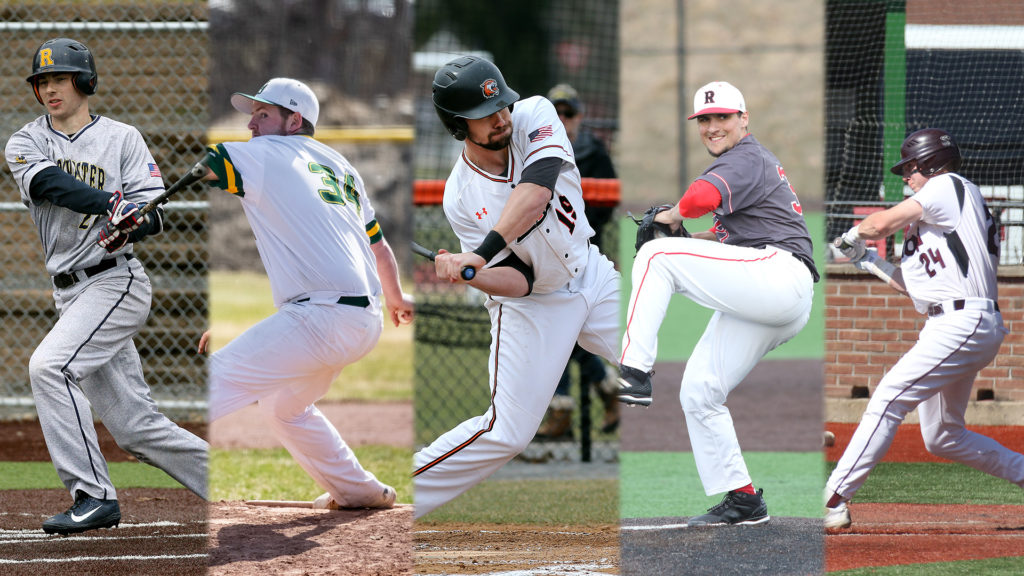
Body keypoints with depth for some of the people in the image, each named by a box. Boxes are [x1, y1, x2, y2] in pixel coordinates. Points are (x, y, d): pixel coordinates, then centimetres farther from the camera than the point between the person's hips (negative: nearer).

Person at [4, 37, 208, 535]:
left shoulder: (122, 139, 3)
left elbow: (154, 214, -5)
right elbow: (48, 183, -13)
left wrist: (132, 224, -29)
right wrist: (113, 204, -30)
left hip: (116, 280, -5)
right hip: (71, 292, 5)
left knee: (49, 365, -25)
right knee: (136, 427, 3)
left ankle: (94, 495, -22)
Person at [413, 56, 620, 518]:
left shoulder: (534, 116, -17)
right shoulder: (462, 199, -19)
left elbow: (536, 190, -36)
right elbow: (519, 280, -20)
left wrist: (483, 253, -44)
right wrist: (466, 273, -40)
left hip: (591, 275, 3)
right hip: (531, 305, -3)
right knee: (505, 432, -11)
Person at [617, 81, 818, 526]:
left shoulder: (746, 159, -3)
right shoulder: (747, 162, 30)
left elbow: (700, 198, -25)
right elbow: (731, 233, 36)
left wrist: (671, 217, -4)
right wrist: (687, 237, 17)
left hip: (780, 270, -10)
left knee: (656, 255, -18)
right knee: (698, 393, 6)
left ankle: (635, 371, -27)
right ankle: (742, 502, 6)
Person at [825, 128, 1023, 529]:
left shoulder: (949, 186, -3)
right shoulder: (940, 218, 25)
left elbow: (882, 224, -8)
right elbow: (917, 286, 24)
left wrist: (855, 234, 13)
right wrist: (866, 259, 24)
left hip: (963, 324, -10)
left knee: (888, 399, -17)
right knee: (941, 438, 15)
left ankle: (835, 498, -23)